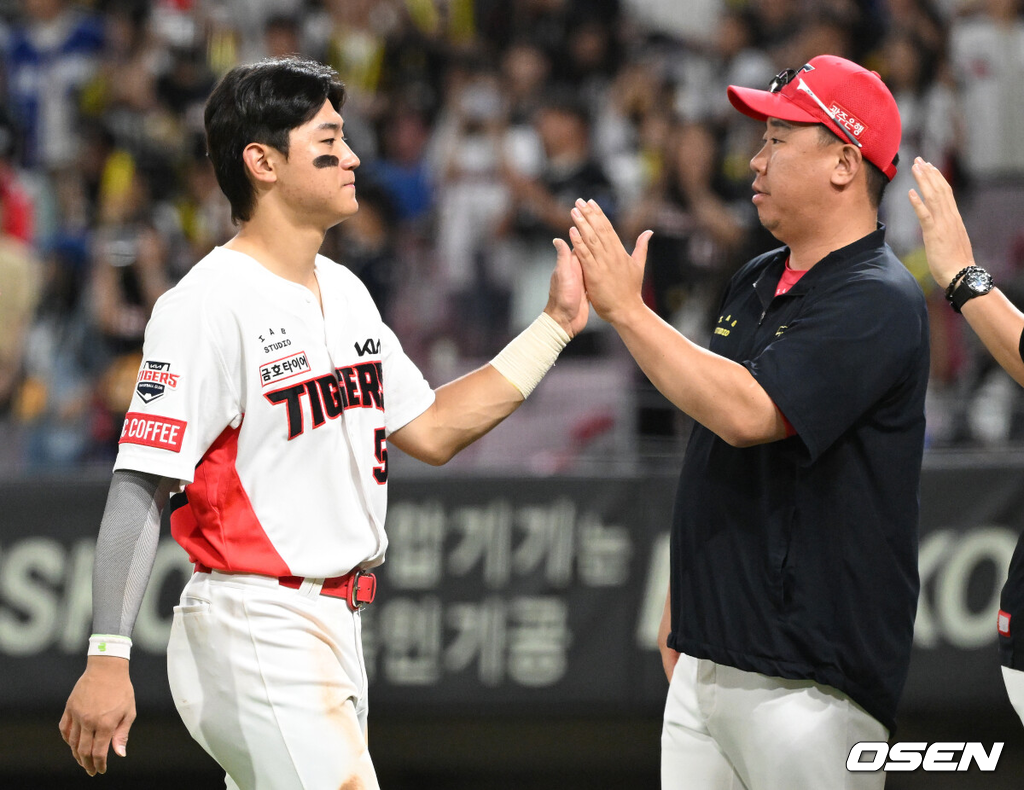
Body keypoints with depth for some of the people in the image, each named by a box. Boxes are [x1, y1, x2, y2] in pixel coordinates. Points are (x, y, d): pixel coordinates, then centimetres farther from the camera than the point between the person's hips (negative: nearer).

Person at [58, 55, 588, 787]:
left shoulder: (346, 292, 15)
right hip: (254, 635, -9)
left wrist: (556, 323, 16)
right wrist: (108, 658, -25)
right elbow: (140, 485, -17)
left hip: (333, 627, 9)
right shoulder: (210, 305, -14)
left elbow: (431, 431, 21)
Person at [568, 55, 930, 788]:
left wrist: (627, 309, -19)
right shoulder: (755, 283, 15)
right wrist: (682, 604, 21)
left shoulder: (879, 301, -14)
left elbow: (746, 414, -26)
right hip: (708, 660, 9)